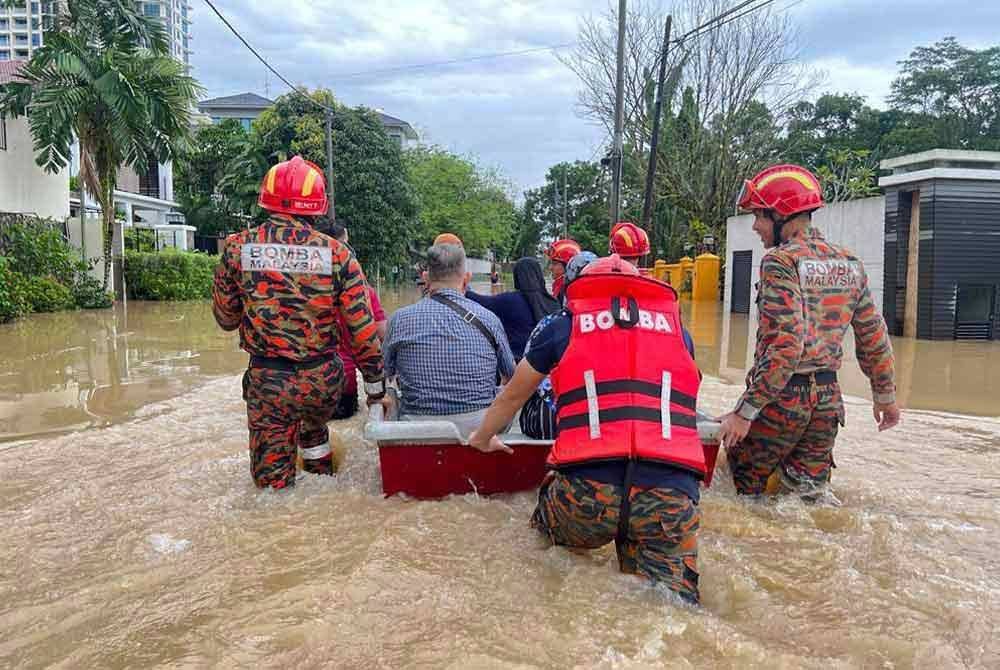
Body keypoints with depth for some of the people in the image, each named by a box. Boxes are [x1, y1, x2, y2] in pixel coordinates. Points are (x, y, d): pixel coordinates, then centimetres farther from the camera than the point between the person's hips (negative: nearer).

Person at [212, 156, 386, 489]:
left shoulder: (237, 247, -6)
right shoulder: (337, 254, -8)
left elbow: (225, 318, 5)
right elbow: (362, 328, -6)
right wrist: (375, 384, 6)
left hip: (267, 381, -2)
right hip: (324, 380, 2)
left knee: (273, 481, 12)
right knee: (314, 429, 33)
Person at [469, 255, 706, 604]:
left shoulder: (561, 326, 18)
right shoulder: (674, 325, 24)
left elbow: (512, 396, 34)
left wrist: (482, 438, 53)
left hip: (586, 489, 0)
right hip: (672, 494, 1)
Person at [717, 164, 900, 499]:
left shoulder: (780, 262, -14)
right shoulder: (849, 263, 8)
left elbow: (786, 345, -23)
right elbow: (874, 337, 14)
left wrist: (745, 411, -22)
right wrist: (885, 394, 27)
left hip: (782, 396, -7)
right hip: (828, 397, 7)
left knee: (743, 492, 6)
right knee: (806, 495, 15)